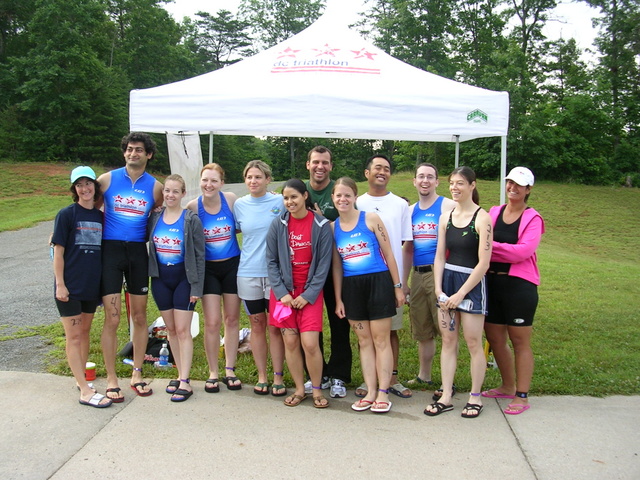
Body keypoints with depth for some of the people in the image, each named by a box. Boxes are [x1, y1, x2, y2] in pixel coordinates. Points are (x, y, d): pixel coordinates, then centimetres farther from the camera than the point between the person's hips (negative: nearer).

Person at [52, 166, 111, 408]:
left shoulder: (101, 217, 7)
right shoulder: (67, 214, -7)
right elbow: (58, 252, -8)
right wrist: (60, 284, -13)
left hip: (92, 286, 5)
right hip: (70, 286, -5)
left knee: (85, 332, 15)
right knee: (74, 336, 0)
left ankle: (81, 378, 29)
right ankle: (85, 391, 2)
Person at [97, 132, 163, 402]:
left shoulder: (155, 187, 5)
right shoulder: (107, 179, 1)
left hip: (138, 251, 2)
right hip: (110, 249, -2)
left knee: (139, 317, 9)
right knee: (112, 319, -3)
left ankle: (136, 374, 24)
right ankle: (111, 380, 10)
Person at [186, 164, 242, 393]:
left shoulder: (231, 200, -9)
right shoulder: (193, 207, -9)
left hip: (232, 265, 1)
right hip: (208, 268, -1)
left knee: (232, 319, 9)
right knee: (212, 322, -2)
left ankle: (230, 370, 23)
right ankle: (213, 373, 14)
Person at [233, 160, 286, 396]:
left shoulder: (279, 201, -2)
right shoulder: (239, 204, 5)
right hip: (248, 273, 2)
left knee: (275, 326, 2)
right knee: (257, 325, 11)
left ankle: (278, 377, 14)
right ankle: (261, 376, 22)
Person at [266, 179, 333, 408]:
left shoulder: (321, 225, -4)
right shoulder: (278, 224, 1)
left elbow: (324, 264, -4)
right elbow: (271, 261, 2)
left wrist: (309, 295, -9)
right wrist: (281, 293, -6)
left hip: (310, 293, -2)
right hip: (283, 291, 2)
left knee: (310, 343, -8)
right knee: (290, 341, 4)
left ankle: (317, 390, 12)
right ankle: (299, 390, 20)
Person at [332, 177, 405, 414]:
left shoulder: (370, 219, -4)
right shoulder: (333, 227, 7)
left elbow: (388, 253, -1)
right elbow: (336, 266, 12)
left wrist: (397, 286, -2)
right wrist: (338, 299, 10)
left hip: (378, 282, -4)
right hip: (352, 287, 4)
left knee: (381, 340, 2)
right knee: (364, 341, 10)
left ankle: (383, 392, 10)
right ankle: (370, 392, 18)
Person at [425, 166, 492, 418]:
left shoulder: (482, 218, -10)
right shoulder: (446, 217, 7)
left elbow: (483, 263, -13)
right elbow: (439, 257, 8)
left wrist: (460, 293, -14)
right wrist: (438, 290, -4)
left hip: (471, 284, -5)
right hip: (446, 282, 5)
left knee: (473, 343, 3)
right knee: (448, 341, 8)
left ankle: (475, 397, 18)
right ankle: (446, 397, 16)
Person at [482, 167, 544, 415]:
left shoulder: (533, 218, -5)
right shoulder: (493, 212, 9)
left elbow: (523, 250, -18)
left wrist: (489, 246, -16)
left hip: (519, 285, -5)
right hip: (492, 282, 5)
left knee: (520, 342, 3)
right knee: (494, 339, 14)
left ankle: (522, 396, 14)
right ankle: (507, 387, 33)